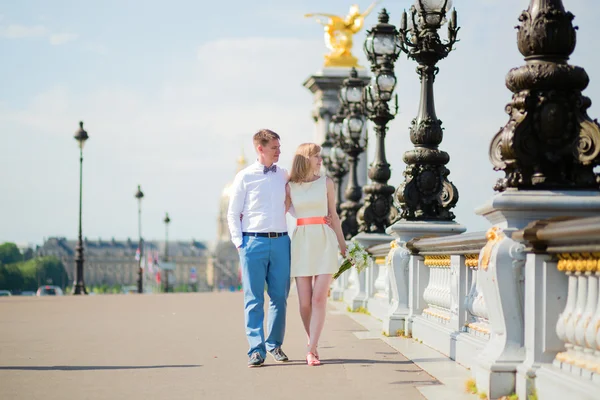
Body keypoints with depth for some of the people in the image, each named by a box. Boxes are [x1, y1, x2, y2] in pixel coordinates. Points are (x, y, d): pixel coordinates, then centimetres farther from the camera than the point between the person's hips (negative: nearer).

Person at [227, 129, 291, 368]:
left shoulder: (284, 176, 12)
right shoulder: (245, 177, 2)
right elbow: (233, 214, 4)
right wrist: (239, 242, -5)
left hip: (280, 241, 3)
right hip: (253, 241, -3)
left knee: (280, 297, 6)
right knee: (254, 299, -3)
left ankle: (274, 345, 18)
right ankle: (256, 350, -1)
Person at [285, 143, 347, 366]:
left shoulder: (326, 183, 8)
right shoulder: (290, 187, 7)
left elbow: (333, 215, 14)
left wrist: (343, 245, 16)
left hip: (325, 242, 0)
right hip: (302, 244, 1)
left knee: (319, 298, -12)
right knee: (305, 302, 0)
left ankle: (311, 350, -13)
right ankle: (313, 343, 21)